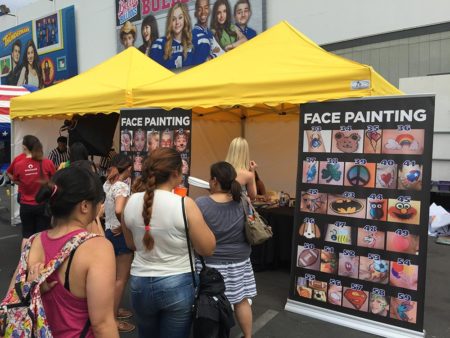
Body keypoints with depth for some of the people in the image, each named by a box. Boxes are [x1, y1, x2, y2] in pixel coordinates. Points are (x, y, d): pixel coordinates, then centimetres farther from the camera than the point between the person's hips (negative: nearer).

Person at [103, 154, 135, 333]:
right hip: (120, 235, -9)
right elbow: (118, 211, -36)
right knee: (121, 278, 4)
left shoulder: (107, 184, 5)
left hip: (109, 231, 9)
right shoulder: (122, 186, -21)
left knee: (117, 275, 23)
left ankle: (114, 309, 37)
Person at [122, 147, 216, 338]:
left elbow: (131, 245, 10)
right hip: (177, 285, -4)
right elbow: (207, 249, -11)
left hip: (140, 283, 4)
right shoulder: (184, 204, -20)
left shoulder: (131, 202, -5)